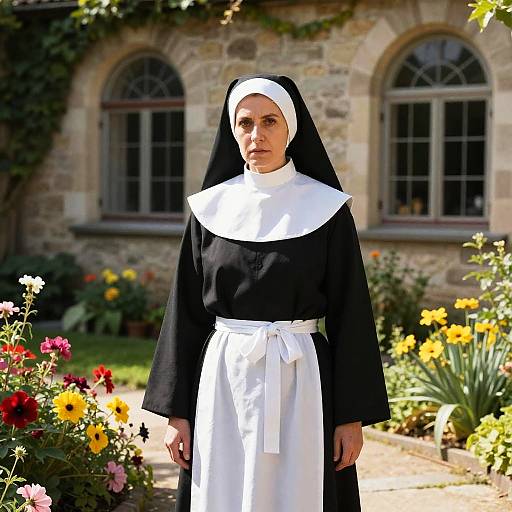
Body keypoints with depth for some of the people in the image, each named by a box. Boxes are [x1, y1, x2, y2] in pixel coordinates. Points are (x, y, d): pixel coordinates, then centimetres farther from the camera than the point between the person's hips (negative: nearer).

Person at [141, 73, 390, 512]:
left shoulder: (326, 208, -2)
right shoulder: (211, 208, 4)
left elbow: (349, 314, -2)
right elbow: (186, 311, 6)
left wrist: (352, 416, -5)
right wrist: (176, 411, 3)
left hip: (299, 381, -2)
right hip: (222, 381, 2)